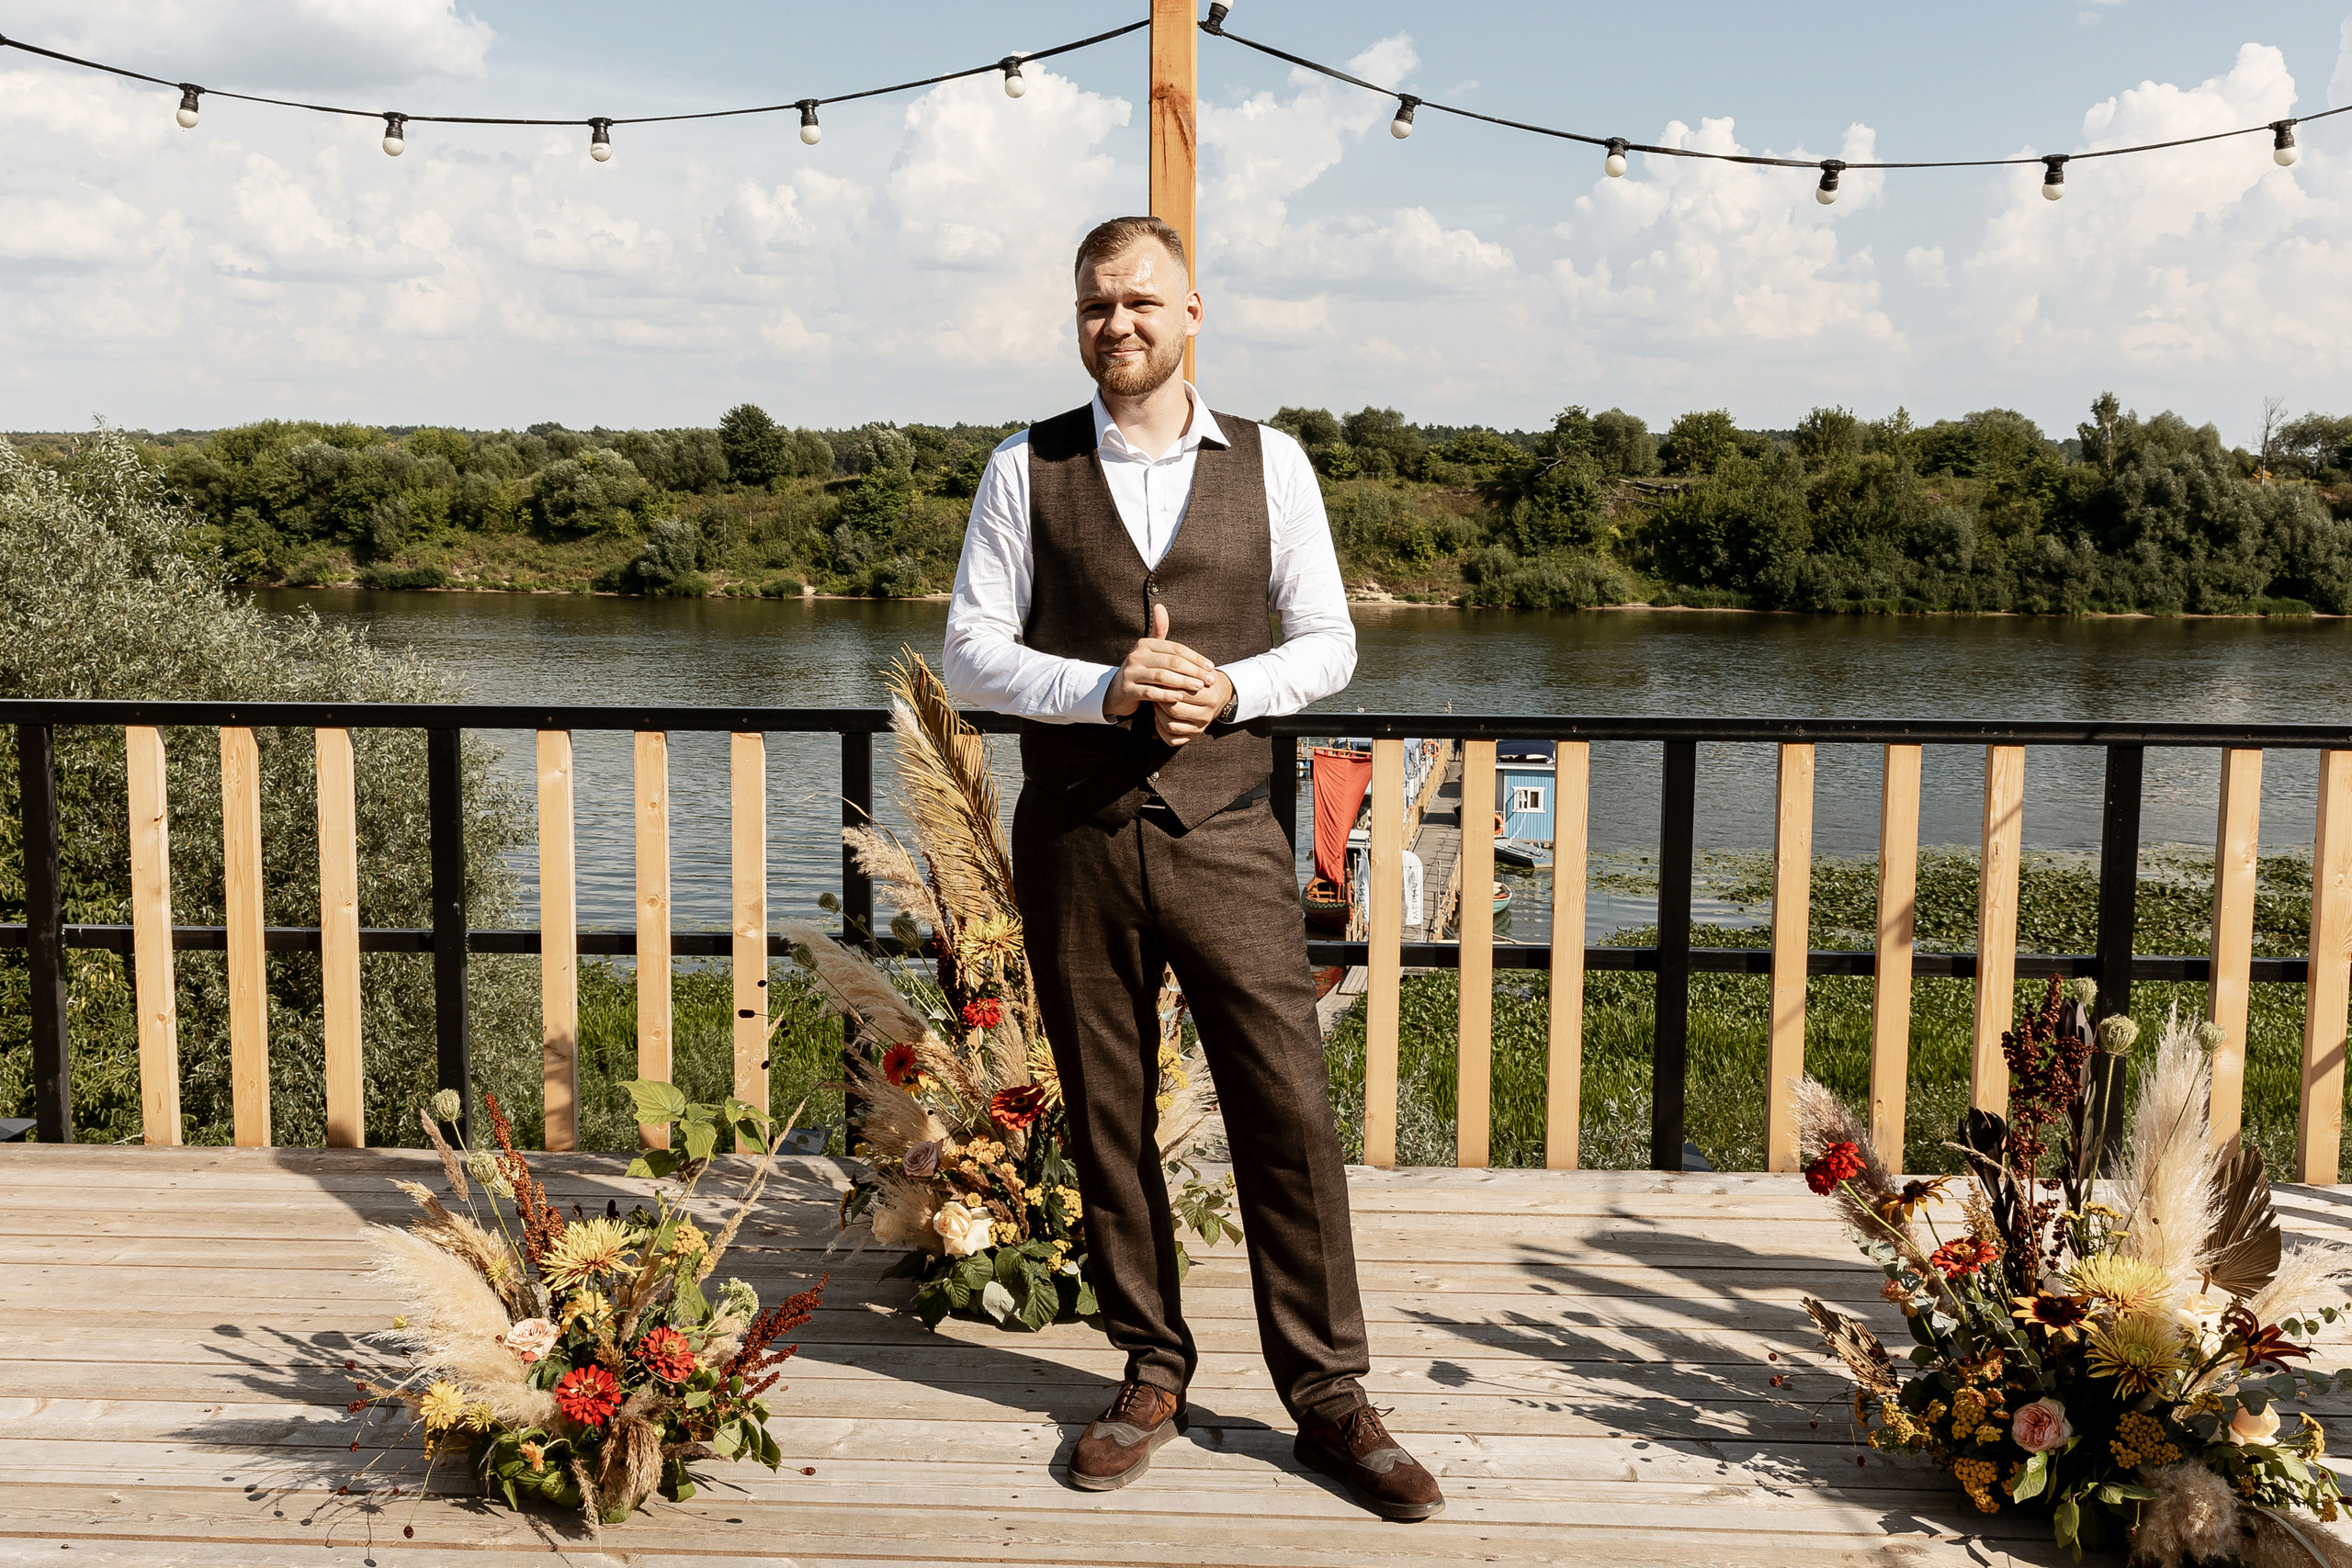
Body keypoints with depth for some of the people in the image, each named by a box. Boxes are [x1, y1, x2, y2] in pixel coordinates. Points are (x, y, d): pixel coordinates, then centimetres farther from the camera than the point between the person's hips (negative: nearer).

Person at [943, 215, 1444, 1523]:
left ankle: (1329, 1396, 11)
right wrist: (1104, 688, -15)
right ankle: (1154, 1375, 24)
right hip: (1076, 838, 1)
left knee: (1290, 1110, -2)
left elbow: (1328, 641, 6)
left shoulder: (1270, 464, 6)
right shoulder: (1027, 470, 5)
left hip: (1226, 836, 0)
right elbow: (971, 648, 1)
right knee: (1109, 1118, 8)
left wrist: (1228, 686, -13)